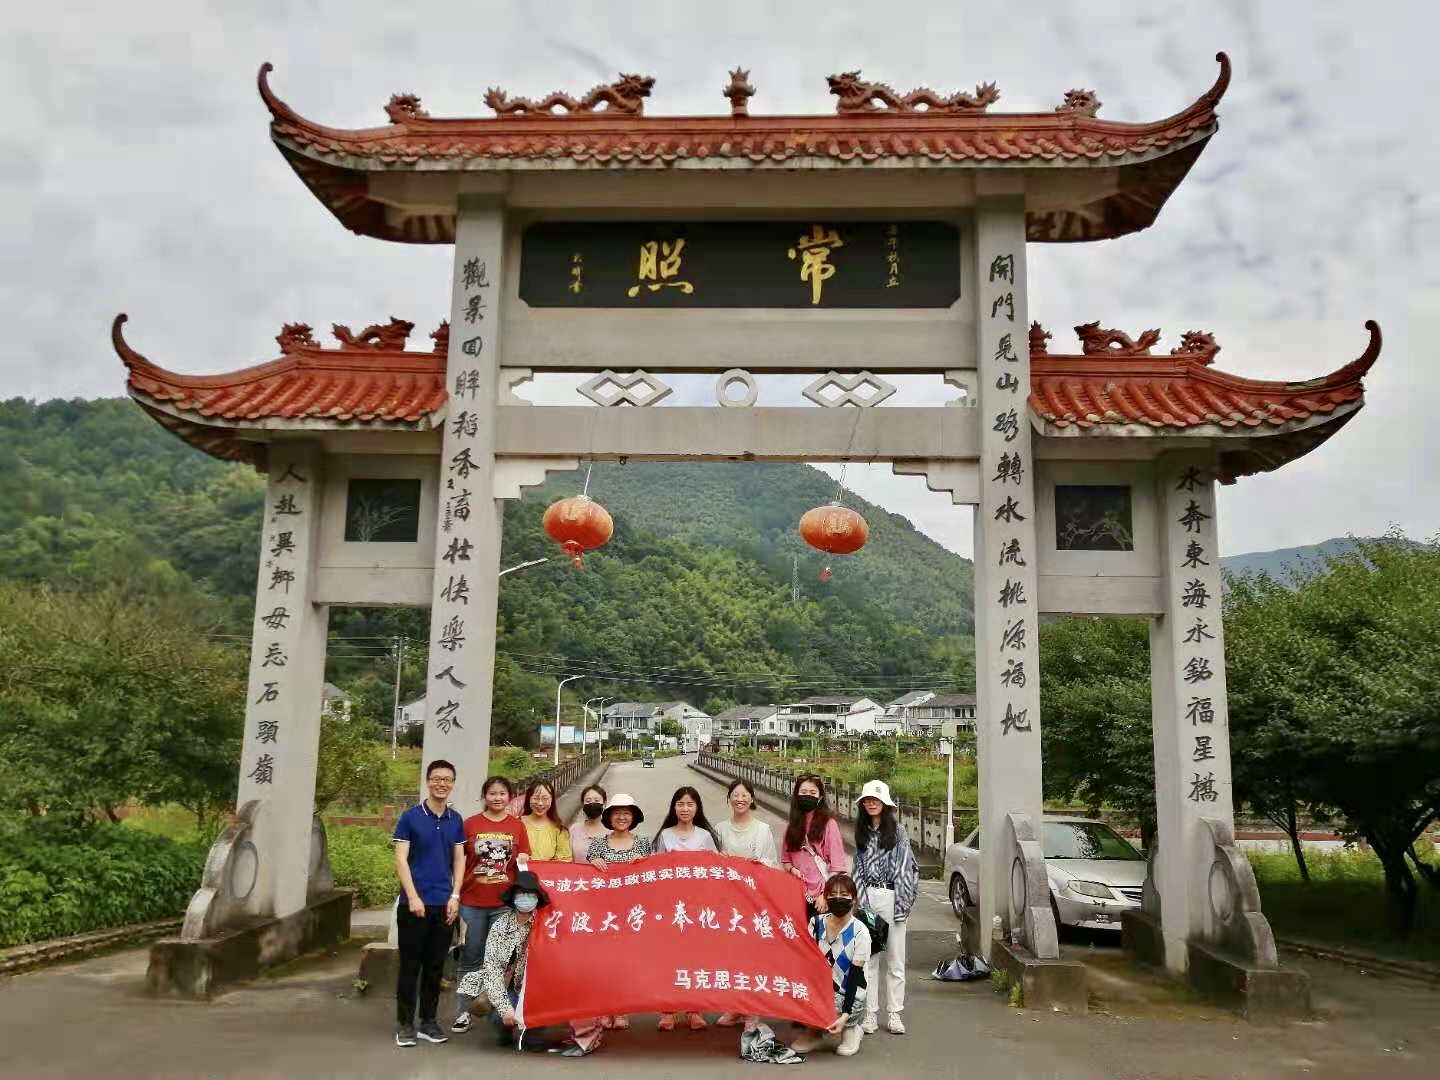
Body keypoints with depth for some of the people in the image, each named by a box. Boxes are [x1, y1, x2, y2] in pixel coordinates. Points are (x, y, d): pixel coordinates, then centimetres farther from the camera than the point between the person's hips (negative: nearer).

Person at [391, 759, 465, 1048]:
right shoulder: (411, 817, -4)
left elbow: (459, 860, 11)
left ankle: (428, 1021, 19)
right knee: (410, 965, 2)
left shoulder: (456, 820, 8)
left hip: (445, 904, 4)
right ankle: (405, 1023, 10)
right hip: (414, 903, -4)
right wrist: (413, 897, -14)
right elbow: (401, 859, -7)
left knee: (435, 965, 9)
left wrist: (454, 897, 0)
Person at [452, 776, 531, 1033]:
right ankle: (462, 1012, 17)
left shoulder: (517, 826, 4)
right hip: (471, 903, -1)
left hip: (504, 904, 1)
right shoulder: (470, 824, 0)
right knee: (470, 958, 7)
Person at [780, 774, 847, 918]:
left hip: (822, 897, -4)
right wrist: (792, 869, -3)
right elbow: (785, 860, 18)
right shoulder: (792, 826, 12)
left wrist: (826, 894, -13)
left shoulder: (829, 824, -6)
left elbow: (837, 866, -8)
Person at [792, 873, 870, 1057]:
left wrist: (845, 1015, -21)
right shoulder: (817, 923, 0)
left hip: (848, 996, -4)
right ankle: (815, 1029, 6)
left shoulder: (860, 932, -11)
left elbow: (855, 977, -12)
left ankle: (850, 1028, 1)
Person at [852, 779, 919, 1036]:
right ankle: (870, 1013, 11)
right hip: (866, 897, 4)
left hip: (890, 897, -4)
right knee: (867, 959, 5)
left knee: (894, 958, 2)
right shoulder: (862, 832, 11)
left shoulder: (897, 831, -3)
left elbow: (906, 867, -6)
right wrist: (858, 899, 6)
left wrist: (902, 905, -11)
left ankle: (895, 1014, 11)